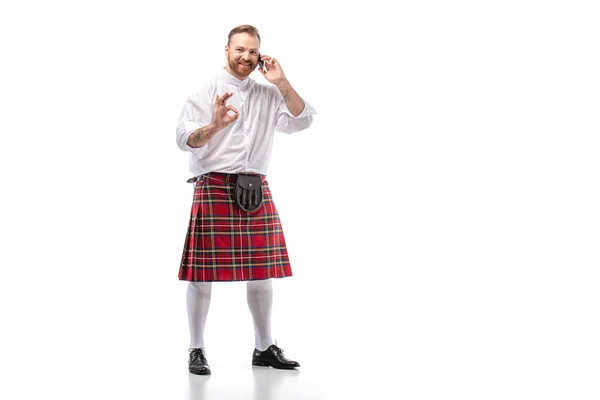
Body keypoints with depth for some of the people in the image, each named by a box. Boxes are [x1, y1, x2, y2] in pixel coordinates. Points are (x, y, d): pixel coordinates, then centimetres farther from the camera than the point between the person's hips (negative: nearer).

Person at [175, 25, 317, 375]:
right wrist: (215, 125, -27)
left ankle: (264, 348, 19)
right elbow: (185, 140, -8)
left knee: (263, 272, 7)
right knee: (204, 273, -4)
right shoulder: (206, 92, 2)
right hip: (214, 188, -4)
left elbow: (302, 121, 4)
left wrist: (282, 83, -3)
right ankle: (197, 350, 7)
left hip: (256, 192, 4)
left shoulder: (269, 95, 15)